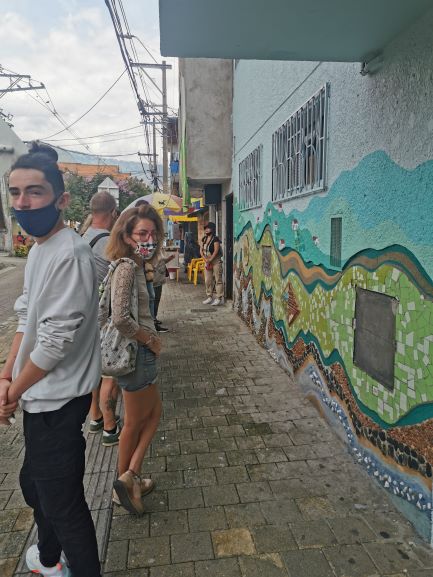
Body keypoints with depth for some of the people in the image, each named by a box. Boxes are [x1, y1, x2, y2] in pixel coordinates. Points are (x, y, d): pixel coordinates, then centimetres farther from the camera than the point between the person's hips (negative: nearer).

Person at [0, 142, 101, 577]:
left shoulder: (69, 255, -23)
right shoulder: (37, 249, 8)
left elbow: (56, 341, -24)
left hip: (58, 400, -10)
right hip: (40, 397, 10)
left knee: (61, 501, 5)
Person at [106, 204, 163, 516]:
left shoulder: (135, 265, 7)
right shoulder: (127, 267, -21)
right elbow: (121, 318, -30)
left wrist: (151, 341, 7)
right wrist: (151, 340, -16)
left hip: (141, 352, 9)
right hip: (136, 352, -9)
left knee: (153, 412, 20)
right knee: (135, 422, 10)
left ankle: (129, 477, 30)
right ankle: (126, 482, 29)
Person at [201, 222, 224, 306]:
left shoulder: (215, 239, -12)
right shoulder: (204, 239, 10)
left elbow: (216, 251, -18)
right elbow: (201, 250, 7)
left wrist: (210, 260, -15)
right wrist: (206, 259, -7)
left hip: (216, 261, -8)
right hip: (207, 262, 8)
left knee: (218, 280, -5)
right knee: (208, 280, 10)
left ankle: (220, 298, -2)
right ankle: (209, 297, 20)